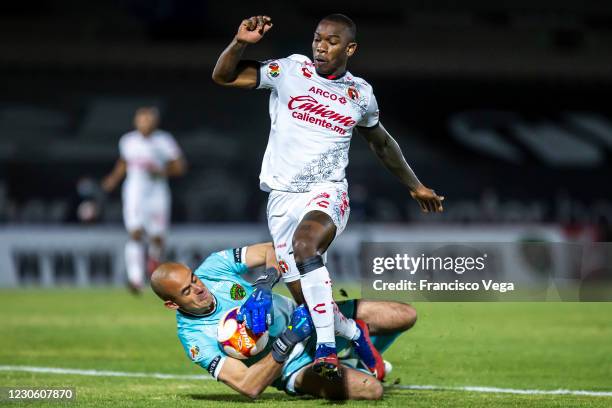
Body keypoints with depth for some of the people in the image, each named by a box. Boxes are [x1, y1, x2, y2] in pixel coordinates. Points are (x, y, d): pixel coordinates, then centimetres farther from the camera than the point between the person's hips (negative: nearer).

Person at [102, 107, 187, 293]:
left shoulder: (164, 141, -3)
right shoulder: (128, 141, 5)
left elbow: (180, 167, -1)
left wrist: (161, 171, -16)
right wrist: (114, 179, 8)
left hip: (157, 193, -1)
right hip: (134, 192, 1)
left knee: (156, 237, 1)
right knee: (135, 234, -15)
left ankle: (155, 257, 38)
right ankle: (135, 278, -19)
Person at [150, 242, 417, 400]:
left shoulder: (213, 267, -11)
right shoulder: (195, 339, -23)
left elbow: (272, 249, -1)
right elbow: (249, 386, -31)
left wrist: (267, 280, -24)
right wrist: (287, 342, -39)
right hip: (290, 367, -6)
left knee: (405, 316, -4)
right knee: (370, 390, -30)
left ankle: (356, 360, 23)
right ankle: (353, 372, 7)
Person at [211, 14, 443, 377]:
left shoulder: (360, 94, 7)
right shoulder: (290, 71, 2)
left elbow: (381, 143, 25)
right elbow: (223, 76, 0)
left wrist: (415, 186, 33)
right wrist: (241, 42, -18)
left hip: (327, 193, -2)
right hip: (282, 195, 2)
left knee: (304, 244, -35)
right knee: (306, 296, -3)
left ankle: (327, 349, -36)